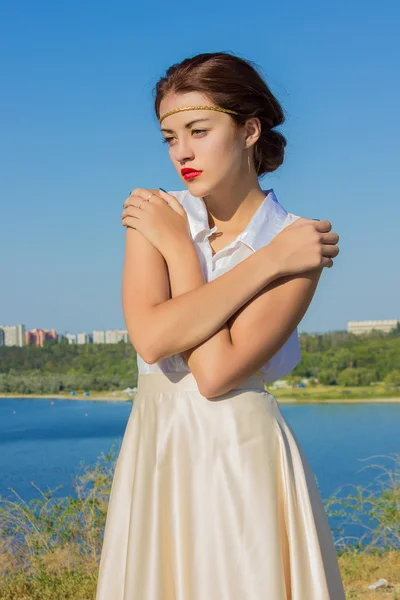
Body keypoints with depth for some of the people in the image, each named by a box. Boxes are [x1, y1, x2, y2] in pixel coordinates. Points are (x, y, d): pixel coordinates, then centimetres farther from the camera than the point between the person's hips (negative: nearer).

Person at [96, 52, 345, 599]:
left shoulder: (300, 245, -9)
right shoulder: (152, 215, 1)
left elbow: (215, 373, -20)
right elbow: (151, 340, -16)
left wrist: (179, 247, -12)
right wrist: (267, 262, -15)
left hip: (243, 460, -3)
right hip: (155, 458, 4)